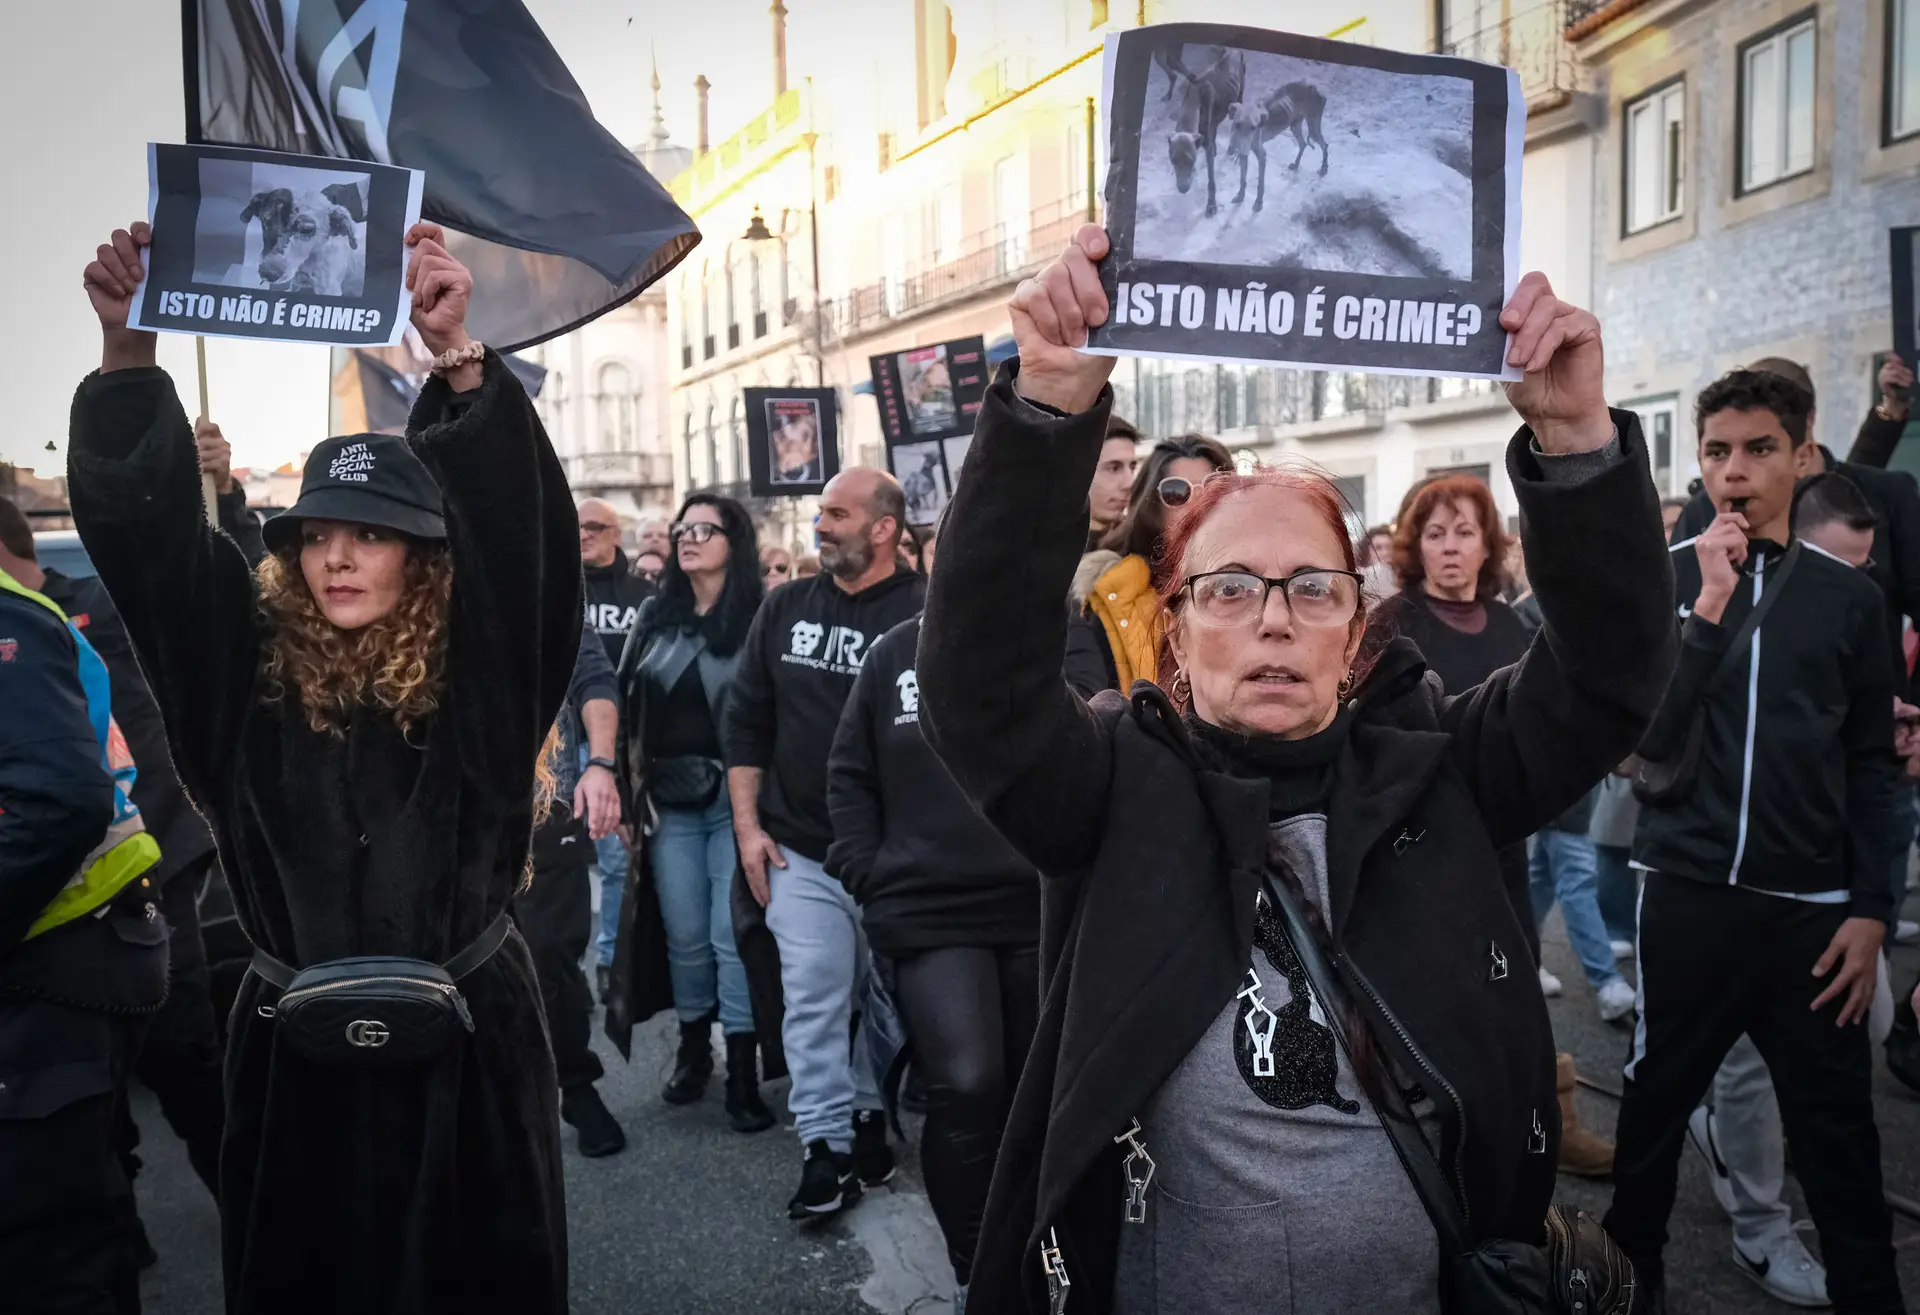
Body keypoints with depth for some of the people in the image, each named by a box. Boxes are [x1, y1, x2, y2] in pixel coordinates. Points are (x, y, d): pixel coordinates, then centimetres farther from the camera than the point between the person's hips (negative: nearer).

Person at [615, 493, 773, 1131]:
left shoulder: (760, 617, -5)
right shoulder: (656, 615, 9)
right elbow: (626, 700, 11)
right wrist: (631, 780, 4)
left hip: (735, 798, -4)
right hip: (669, 801, 4)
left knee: (732, 934, -2)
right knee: (684, 934, 10)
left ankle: (743, 1073, 7)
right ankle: (692, 1049, 29)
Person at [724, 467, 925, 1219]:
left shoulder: (926, 616, -11)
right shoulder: (785, 609, 6)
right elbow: (746, 719, 10)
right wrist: (747, 824, 4)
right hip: (800, 851, 3)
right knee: (813, 1002, 2)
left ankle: (867, 1119, 32)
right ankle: (827, 1148, 12)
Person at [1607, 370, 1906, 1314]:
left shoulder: (1847, 597, 4)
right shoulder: (1663, 580, 0)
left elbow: (1871, 767, 7)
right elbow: (1647, 738, -10)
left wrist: (1869, 909, 0)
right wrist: (1710, 607, -16)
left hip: (1811, 906, 1)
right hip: (1687, 892, -1)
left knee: (1835, 1120, 7)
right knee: (1658, 1097, 10)